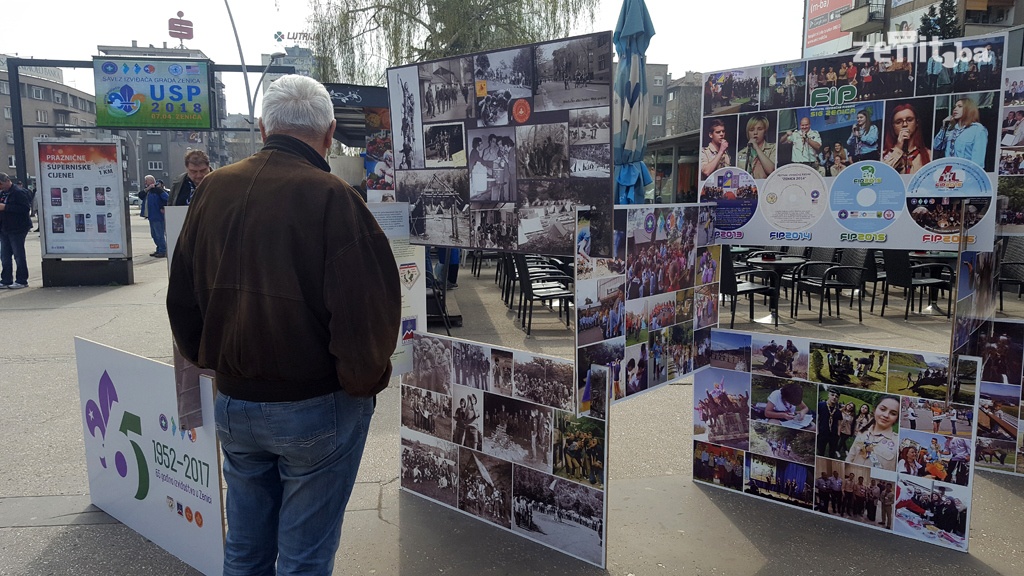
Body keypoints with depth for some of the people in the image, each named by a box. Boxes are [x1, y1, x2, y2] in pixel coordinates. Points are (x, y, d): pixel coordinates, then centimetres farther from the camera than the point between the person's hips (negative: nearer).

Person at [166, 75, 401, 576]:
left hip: (232, 403, 6)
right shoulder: (331, 198, -18)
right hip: (316, 407, -5)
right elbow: (364, 313, -22)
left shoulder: (214, 188, 1)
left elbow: (182, 297, 9)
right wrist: (363, 382, -4)